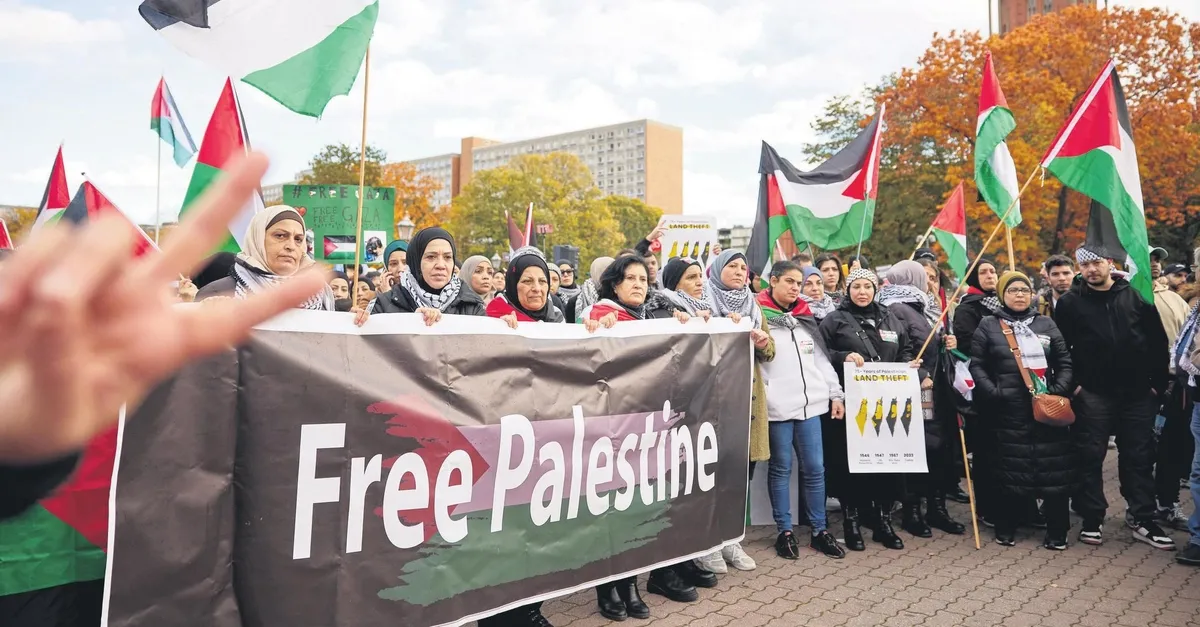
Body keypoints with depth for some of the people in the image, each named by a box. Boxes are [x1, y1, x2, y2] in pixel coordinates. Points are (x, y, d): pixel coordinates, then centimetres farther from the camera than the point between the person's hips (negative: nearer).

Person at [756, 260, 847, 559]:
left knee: (815, 468, 7)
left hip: (810, 403, 5)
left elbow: (822, 360, 17)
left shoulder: (805, 318, 16)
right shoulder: (758, 316, -1)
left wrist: (835, 394, 13)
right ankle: (785, 532, 14)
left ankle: (820, 531, 17)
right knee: (781, 468, 4)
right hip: (778, 406, -5)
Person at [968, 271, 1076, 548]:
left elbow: (1065, 363, 13)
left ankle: (1057, 531, 10)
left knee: (1054, 467, 0)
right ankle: (1006, 529, 12)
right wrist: (993, 393, -11)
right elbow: (977, 365, 2)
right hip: (1008, 409, -2)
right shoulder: (988, 326, 6)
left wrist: (1059, 391, -2)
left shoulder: (1047, 324, 15)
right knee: (1009, 466, 0)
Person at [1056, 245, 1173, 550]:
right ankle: (1092, 520, 12)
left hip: (1138, 393, 2)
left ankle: (1144, 522, 17)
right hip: (1092, 394, -1)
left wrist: (1158, 382, 1)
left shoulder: (1136, 296, 4)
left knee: (1139, 458, 8)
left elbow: (1158, 341, 5)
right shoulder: (1070, 303, 0)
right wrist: (1072, 384, -6)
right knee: (1091, 458, 3)